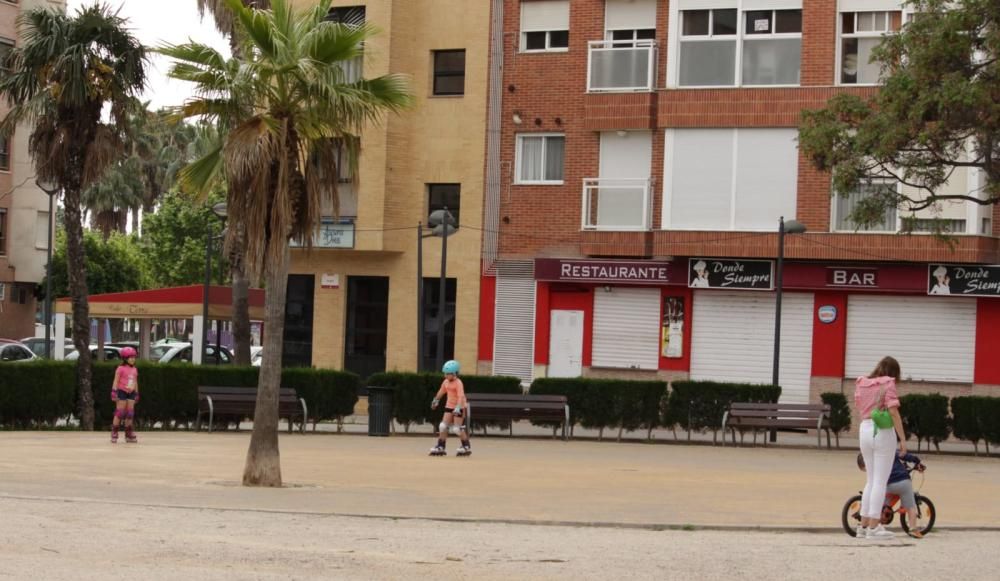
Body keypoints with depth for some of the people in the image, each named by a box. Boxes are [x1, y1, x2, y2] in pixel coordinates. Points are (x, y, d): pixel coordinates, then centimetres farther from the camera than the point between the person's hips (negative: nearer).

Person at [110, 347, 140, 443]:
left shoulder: (134, 370, 10)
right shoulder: (121, 369, -8)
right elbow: (116, 381, -8)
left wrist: (136, 394, 18)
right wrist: (114, 392, -15)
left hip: (131, 393, 6)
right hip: (122, 392, -6)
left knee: (130, 414, 5)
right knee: (119, 413, -5)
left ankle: (129, 435, 10)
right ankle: (114, 434, 1)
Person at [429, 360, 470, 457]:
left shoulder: (458, 383, -20)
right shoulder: (446, 382, 5)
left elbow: (461, 396, -30)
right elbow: (441, 391, 24)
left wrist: (458, 408, -41)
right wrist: (435, 400, 36)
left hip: (459, 406, -8)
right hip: (449, 406, 8)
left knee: (457, 428, -9)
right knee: (443, 426, 3)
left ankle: (467, 447, 6)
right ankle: (441, 447, 10)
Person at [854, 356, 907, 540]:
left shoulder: (861, 384, 12)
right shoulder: (887, 384, -8)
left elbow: (860, 409, 11)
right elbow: (893, 412, -15)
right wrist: (902, 438, -14)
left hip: (864, 430, 6)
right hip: (883, 433, -6)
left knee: (870, 481, 14)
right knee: (880, 481, -3)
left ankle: (863, 525, 13)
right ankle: (874, 527, -5)